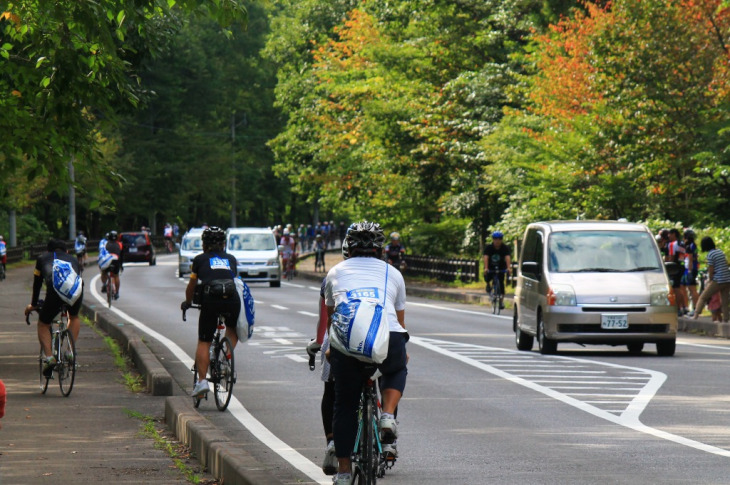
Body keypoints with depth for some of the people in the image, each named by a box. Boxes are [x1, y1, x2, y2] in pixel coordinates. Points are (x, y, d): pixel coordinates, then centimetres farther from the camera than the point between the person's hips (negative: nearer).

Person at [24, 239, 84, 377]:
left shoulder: (42, 258, 32)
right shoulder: (74, 260, 37)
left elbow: (37, 284, 38)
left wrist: (33, 305, 53)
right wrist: (68, 304, 61)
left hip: (55, 289, -2)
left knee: (43, 324, 19)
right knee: (74, 317, 34)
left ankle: (49, 357, 1)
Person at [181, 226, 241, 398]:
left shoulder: (200, 259, 20)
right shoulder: (231, 259, 25)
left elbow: (191, 286, 28)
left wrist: (187, 303, 45)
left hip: (210, 300, -2)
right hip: (232, 299, 2)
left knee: (204, 342, 7)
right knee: (233, 329, 31)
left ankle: (202, 381, -3)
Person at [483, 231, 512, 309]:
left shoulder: (505, 248, -19)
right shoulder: (489, 248, -19)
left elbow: (507, 257, -33)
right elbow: (486, 257, -31)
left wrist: (509, 268, -49)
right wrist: (486, 268, -47)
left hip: (501, 268, 0)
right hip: (491, 267, 0)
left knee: (501, 282, -13)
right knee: (487, 277, -26)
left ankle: (501, 300, -7)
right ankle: (488, 284, 9)